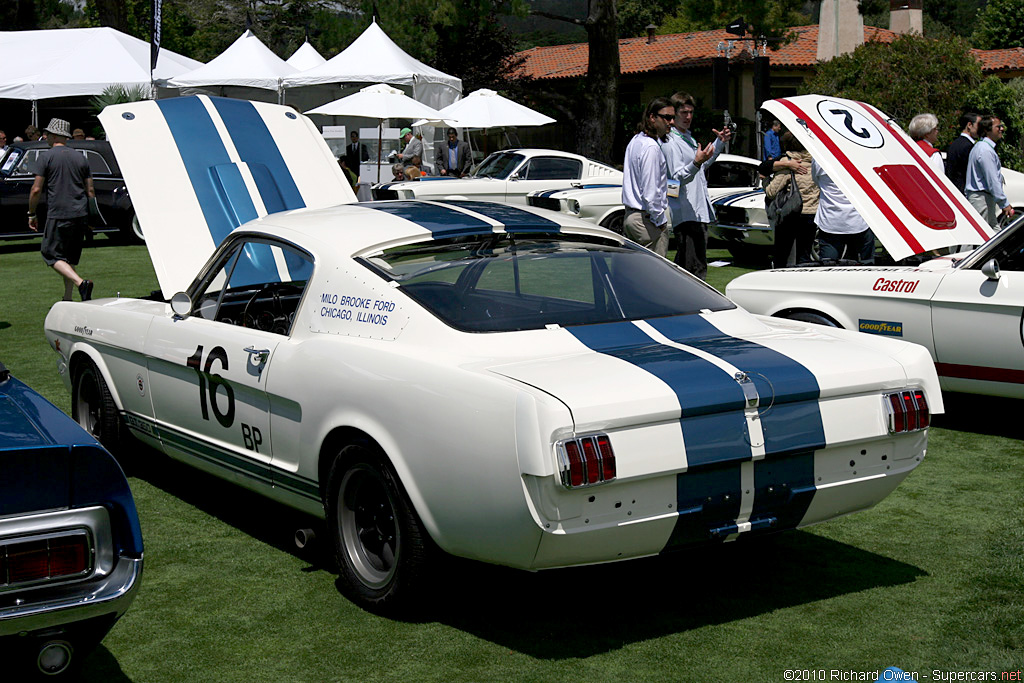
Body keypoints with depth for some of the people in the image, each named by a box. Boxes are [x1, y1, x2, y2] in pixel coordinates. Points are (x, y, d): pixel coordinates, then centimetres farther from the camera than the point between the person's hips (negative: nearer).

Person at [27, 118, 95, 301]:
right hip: (80, 214, 6)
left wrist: (31, 214, 4)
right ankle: (68, 299, 15)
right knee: (70, 257, 14)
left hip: (58, 215, -6)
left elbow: (36, 189, -7)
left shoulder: (47, 157, -5)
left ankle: (81, 282, -20)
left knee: (52, 254, 1)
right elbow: (90, 190, 12)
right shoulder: (80, 157, 11)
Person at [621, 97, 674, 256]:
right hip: (647, 219, -10)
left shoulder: (635, 141, 15)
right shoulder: (651, 147, -17)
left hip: (630, 215, 10)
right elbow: (650, 191, -20)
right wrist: (660, 221, -14)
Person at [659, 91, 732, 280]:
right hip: (686, 214, -10)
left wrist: (719, 143, 29)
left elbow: (703, 166, 35)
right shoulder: (670, 142, -11)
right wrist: (696, 163, -36)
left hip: (699, 212, 10)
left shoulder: (689, 138, 20)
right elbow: (677, 178, -21)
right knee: (696, 271, -16)